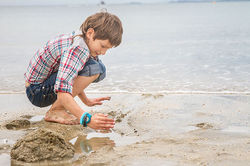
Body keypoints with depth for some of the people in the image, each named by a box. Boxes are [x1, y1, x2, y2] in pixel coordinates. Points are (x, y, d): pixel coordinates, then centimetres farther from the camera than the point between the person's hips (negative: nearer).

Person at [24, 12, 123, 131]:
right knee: (92, 69, -26)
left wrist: (87, 101, 24)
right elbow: (62, 91, -38)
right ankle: (55, 111, -14)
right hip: (37, 91, -10)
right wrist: (86, 119, -43)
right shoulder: (77, 48, -29)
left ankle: (60, 106, 8)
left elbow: (74, 76, 19)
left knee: (100, 69, 9)